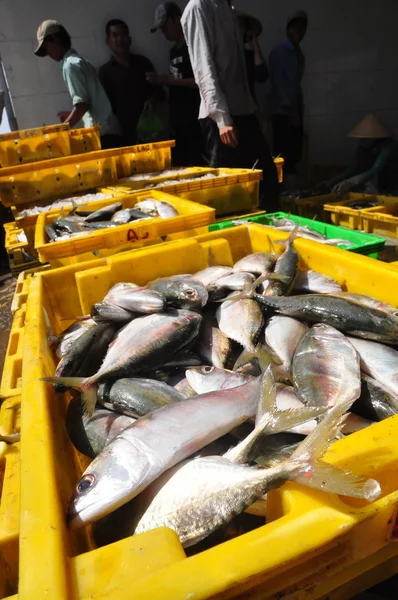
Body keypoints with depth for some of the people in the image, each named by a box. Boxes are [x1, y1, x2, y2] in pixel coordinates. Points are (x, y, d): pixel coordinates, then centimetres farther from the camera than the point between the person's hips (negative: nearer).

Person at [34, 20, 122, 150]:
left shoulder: (70, 65, -8)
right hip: (108, 129, 9)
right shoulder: (80, 61, 20)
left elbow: (82, 104, -16)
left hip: (100, 132, -9)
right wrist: (71, 116, 29)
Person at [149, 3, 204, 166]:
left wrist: (172, 81, -14)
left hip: (194, 118, -8)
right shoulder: (174, 51, 20)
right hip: (176, 118, 8)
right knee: (179, 166, 5)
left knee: (197, 165, -12)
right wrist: (163, 80, 8)